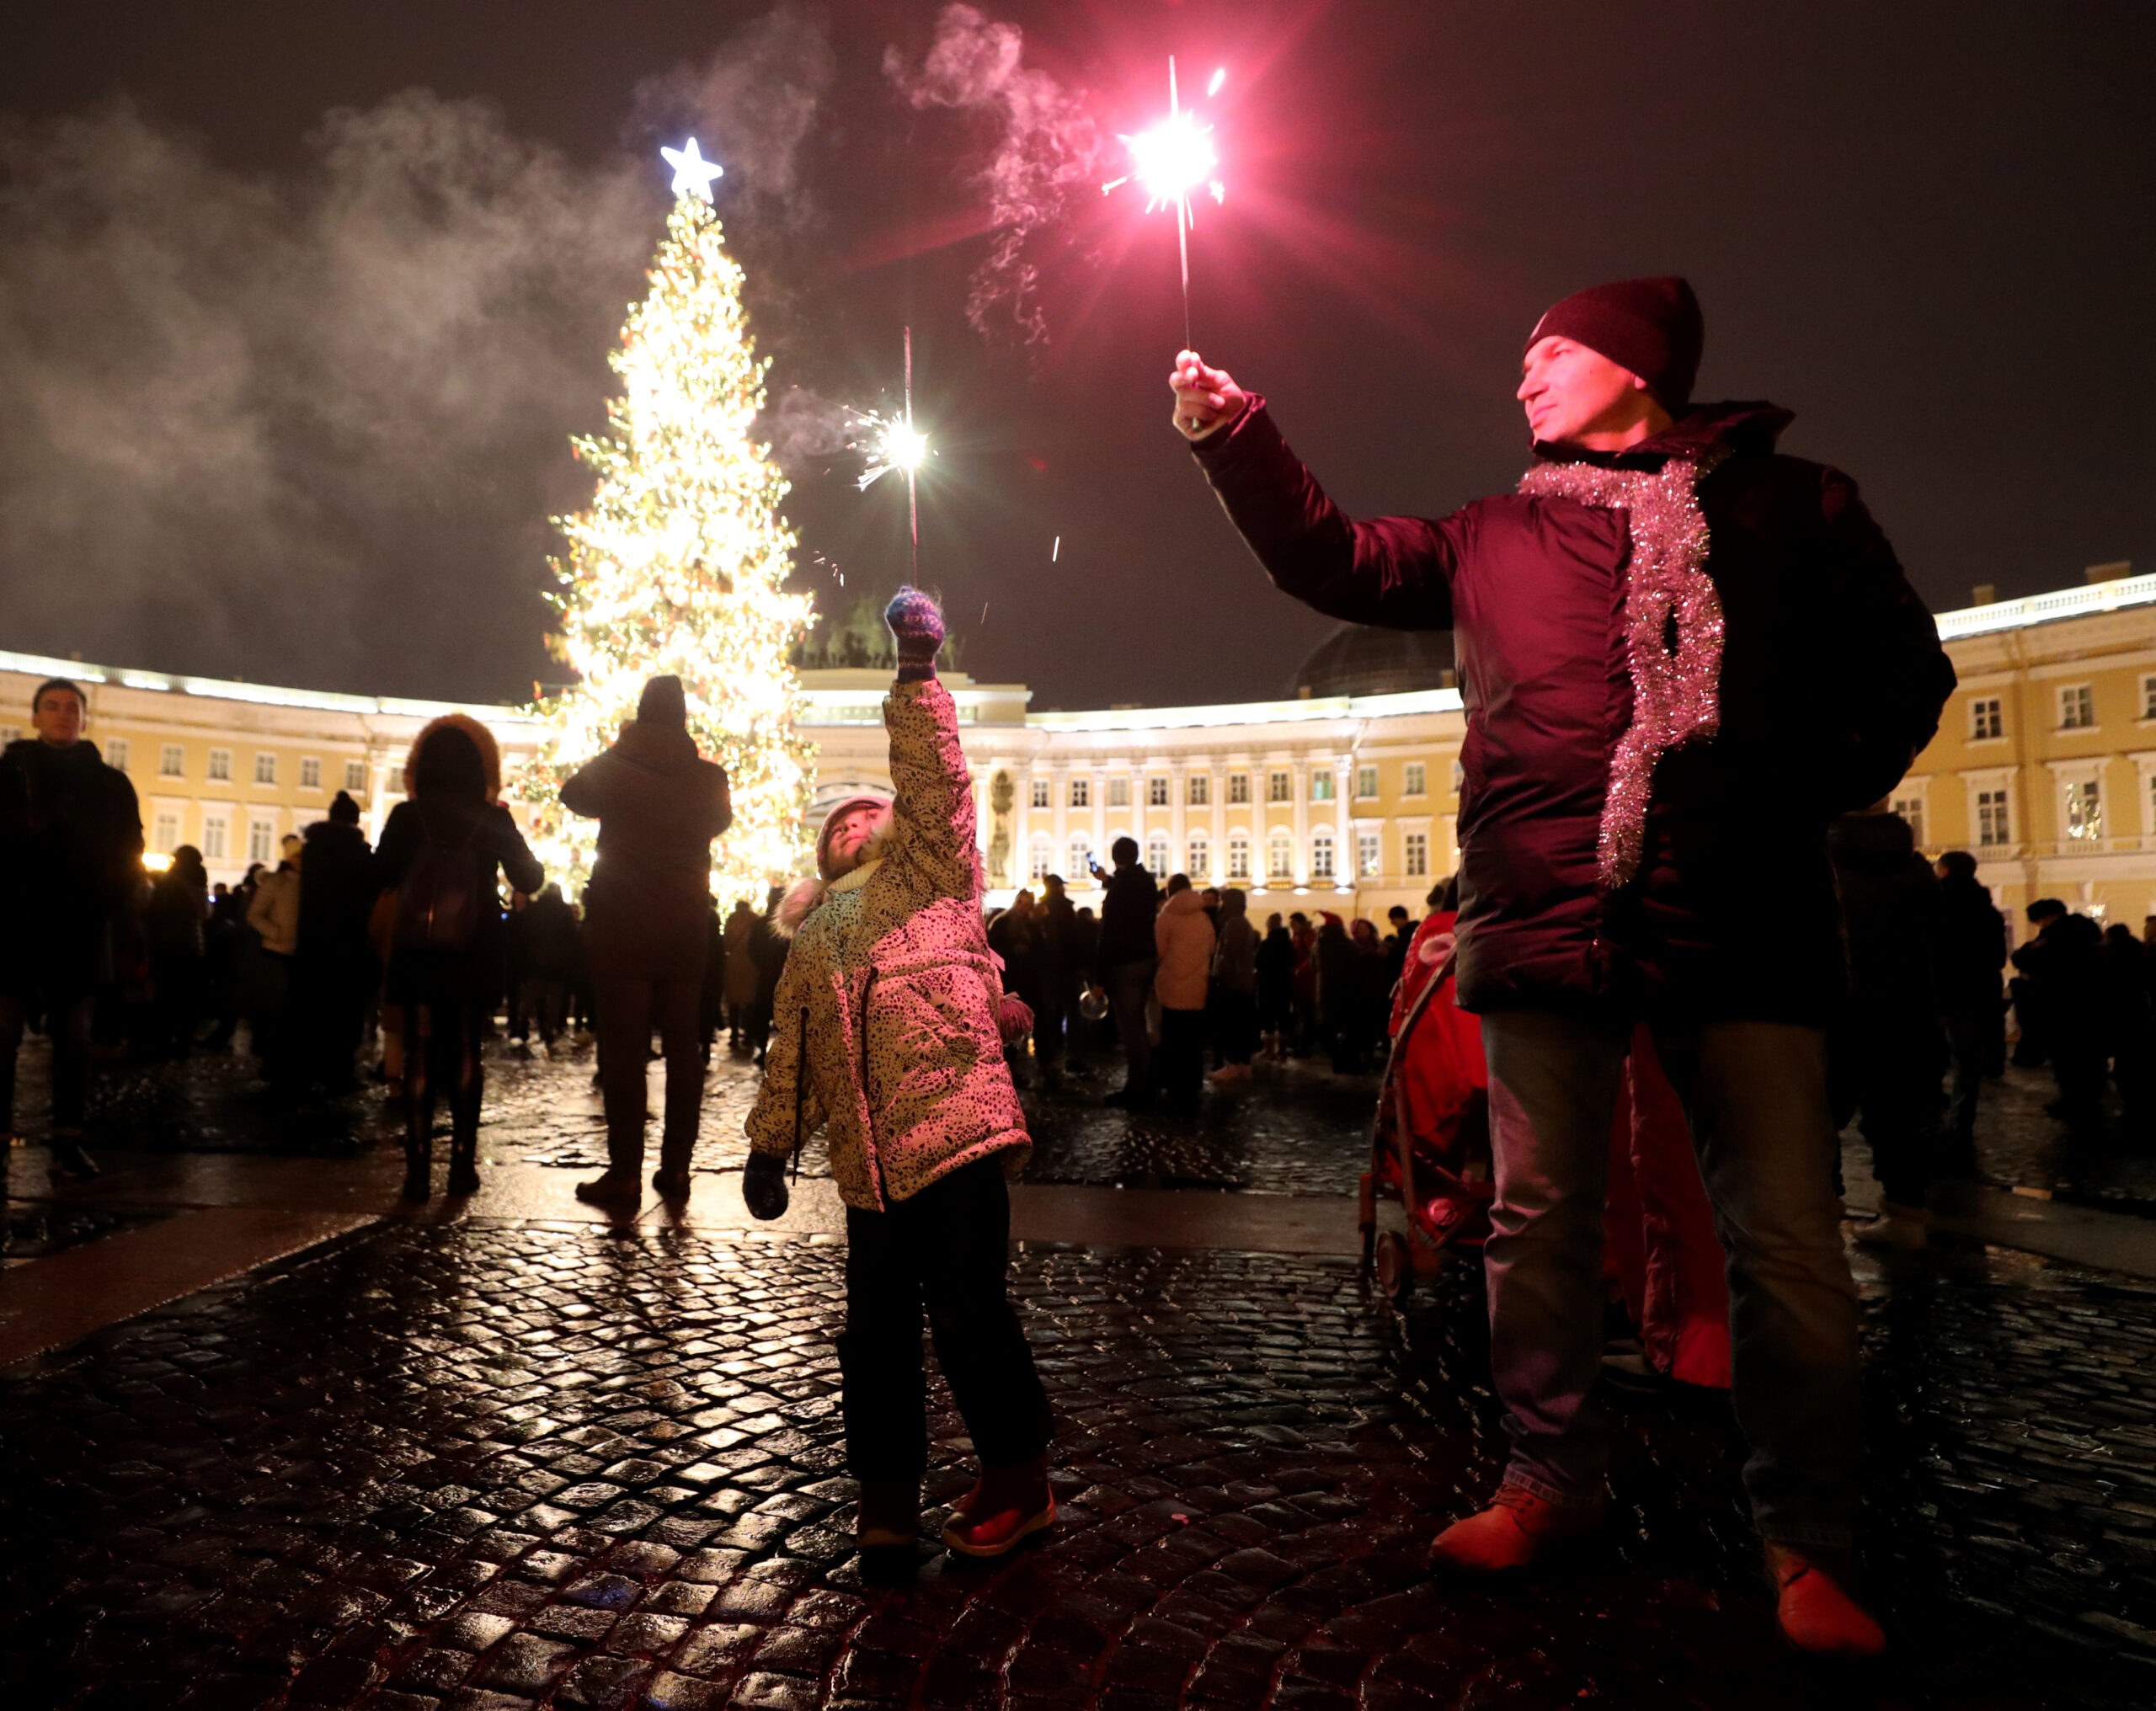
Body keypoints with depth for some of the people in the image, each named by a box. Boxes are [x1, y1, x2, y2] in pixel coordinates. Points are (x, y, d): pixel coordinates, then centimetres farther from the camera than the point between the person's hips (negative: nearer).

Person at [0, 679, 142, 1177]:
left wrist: (103, 906, -6)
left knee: (74, 1035, 3)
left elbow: (128, 853, 6)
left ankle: (68, 1139, 7)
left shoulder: (110, 783, 8)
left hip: (78, 929, 1)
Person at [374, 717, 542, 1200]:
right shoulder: (493, 819, -3)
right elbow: (528, 879, 4)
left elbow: (380, 877, 7)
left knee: (419, 1052, 6)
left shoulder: (406, 816, -2)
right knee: (465, 1052, 10)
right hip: (475, 956, 0)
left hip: (417, 954, 0)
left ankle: (418, 1166, 2)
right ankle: (463, 1163, 8)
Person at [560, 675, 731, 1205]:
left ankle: (625, 1172, 1)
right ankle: (676, 1167, 11)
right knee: (683, 1046, 8)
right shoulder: (709, 777, 0)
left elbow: (573, 793, 13)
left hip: (623, 927, -2)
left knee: (623, 1047, 0)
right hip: (687, 928, 3)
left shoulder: (616, 768, -6)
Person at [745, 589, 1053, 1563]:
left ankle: (1018, 1479, 17)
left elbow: (935, 777, -5)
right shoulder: (813, 934, 23)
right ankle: (886, 1496, 23)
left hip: (952, 1127, -5)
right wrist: (769, 1145, 20)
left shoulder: (930, 869, 10)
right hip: (869, 1157, 5)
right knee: (876, 1326, 9)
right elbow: (793, 1050, 24)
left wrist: (917, 674, -12)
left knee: (966, 1310, -1)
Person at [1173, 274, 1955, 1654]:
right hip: (1548, 924, 2)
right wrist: (1240, 438, 5)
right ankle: (1554, 1479, 25)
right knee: (1541, 1220, 7)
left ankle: (1806, 1540, 20)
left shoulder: (1790, 503, 15)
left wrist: (1815, 795, 2)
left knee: (1790, 1242, 1)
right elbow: (1338, 561, 14)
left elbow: (1905, 670, 16)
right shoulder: (1498, 535, 19)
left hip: (1745, 922, -1)